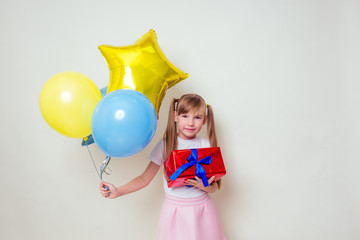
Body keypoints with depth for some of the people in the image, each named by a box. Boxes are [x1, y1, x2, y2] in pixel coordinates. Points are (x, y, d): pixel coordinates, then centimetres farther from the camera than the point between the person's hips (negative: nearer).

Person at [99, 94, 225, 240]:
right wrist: (117, 192, -15)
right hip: (175, 210, -1)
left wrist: (205, 186, -21)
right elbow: (145, 178, -4)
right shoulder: (165, 145, -6)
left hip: (202, 209, 1)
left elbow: (214, 187, 0)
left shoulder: (206, 145, -4)